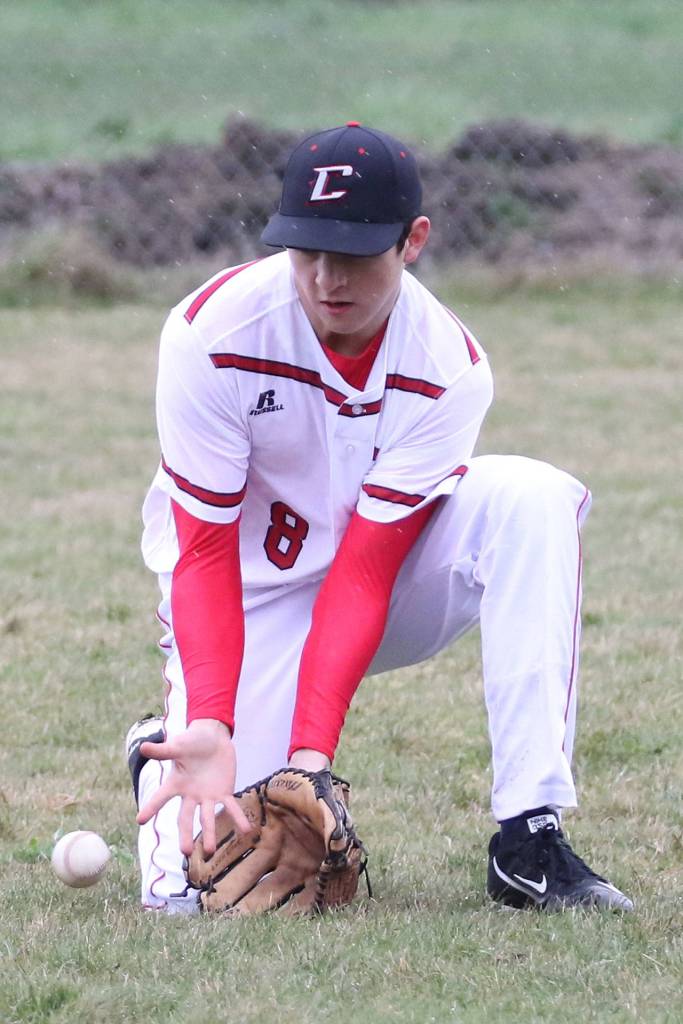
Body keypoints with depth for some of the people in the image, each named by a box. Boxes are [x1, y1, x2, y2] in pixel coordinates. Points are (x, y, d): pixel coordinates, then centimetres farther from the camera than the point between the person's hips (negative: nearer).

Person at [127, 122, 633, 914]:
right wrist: (211, 727, -36)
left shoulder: (450, 371, -20)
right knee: (196, 881, -20)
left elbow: (366, 571, -22)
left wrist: (314, 748, -33)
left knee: (531, 498, -28)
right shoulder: (212, 334, -23)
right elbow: (205, 558, -21)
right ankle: (165, 754, 20)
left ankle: (528, 843, -28)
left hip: (377, 602, 2)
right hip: (251, 601, -2)